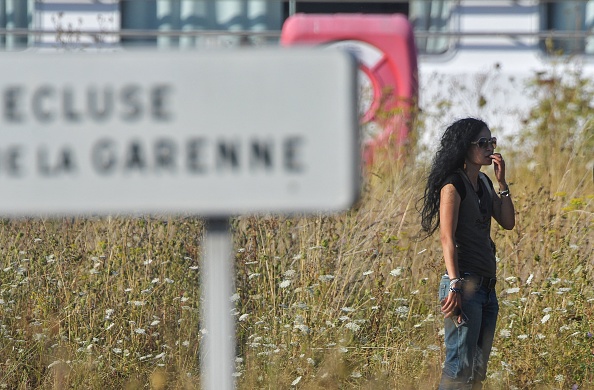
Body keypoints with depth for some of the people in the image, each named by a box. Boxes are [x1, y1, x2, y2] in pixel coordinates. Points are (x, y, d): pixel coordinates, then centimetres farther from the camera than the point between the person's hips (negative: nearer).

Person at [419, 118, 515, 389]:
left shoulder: (483, 183, 15)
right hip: (465, 283, -9)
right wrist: (454, 286, -25)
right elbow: (447, 237, -17)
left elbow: (508, 222, 12)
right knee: (460, 368, -12)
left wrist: (501, 182, 4)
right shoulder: (454, 184, -10)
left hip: (486, 286, 9)